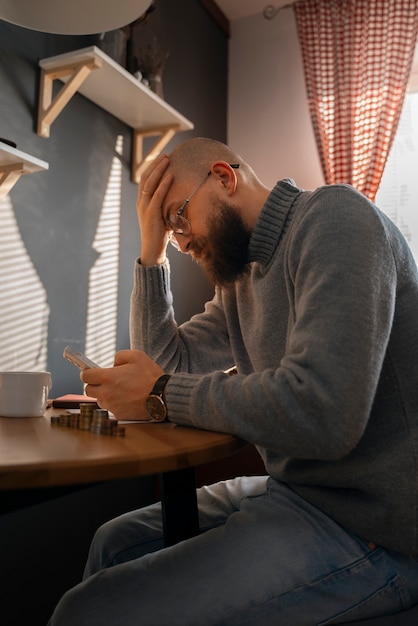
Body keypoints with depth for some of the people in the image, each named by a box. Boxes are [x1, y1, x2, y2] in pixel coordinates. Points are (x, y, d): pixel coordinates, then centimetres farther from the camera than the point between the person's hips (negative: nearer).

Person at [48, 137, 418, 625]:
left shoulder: (335, 217, -16)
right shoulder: (240, 278, 12)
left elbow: (321, 413, -28)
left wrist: (162, 395, -16)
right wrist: (152, 251, 6)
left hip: (365, 525, -8)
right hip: (293, 490, 9)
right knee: (116, 542, 16)